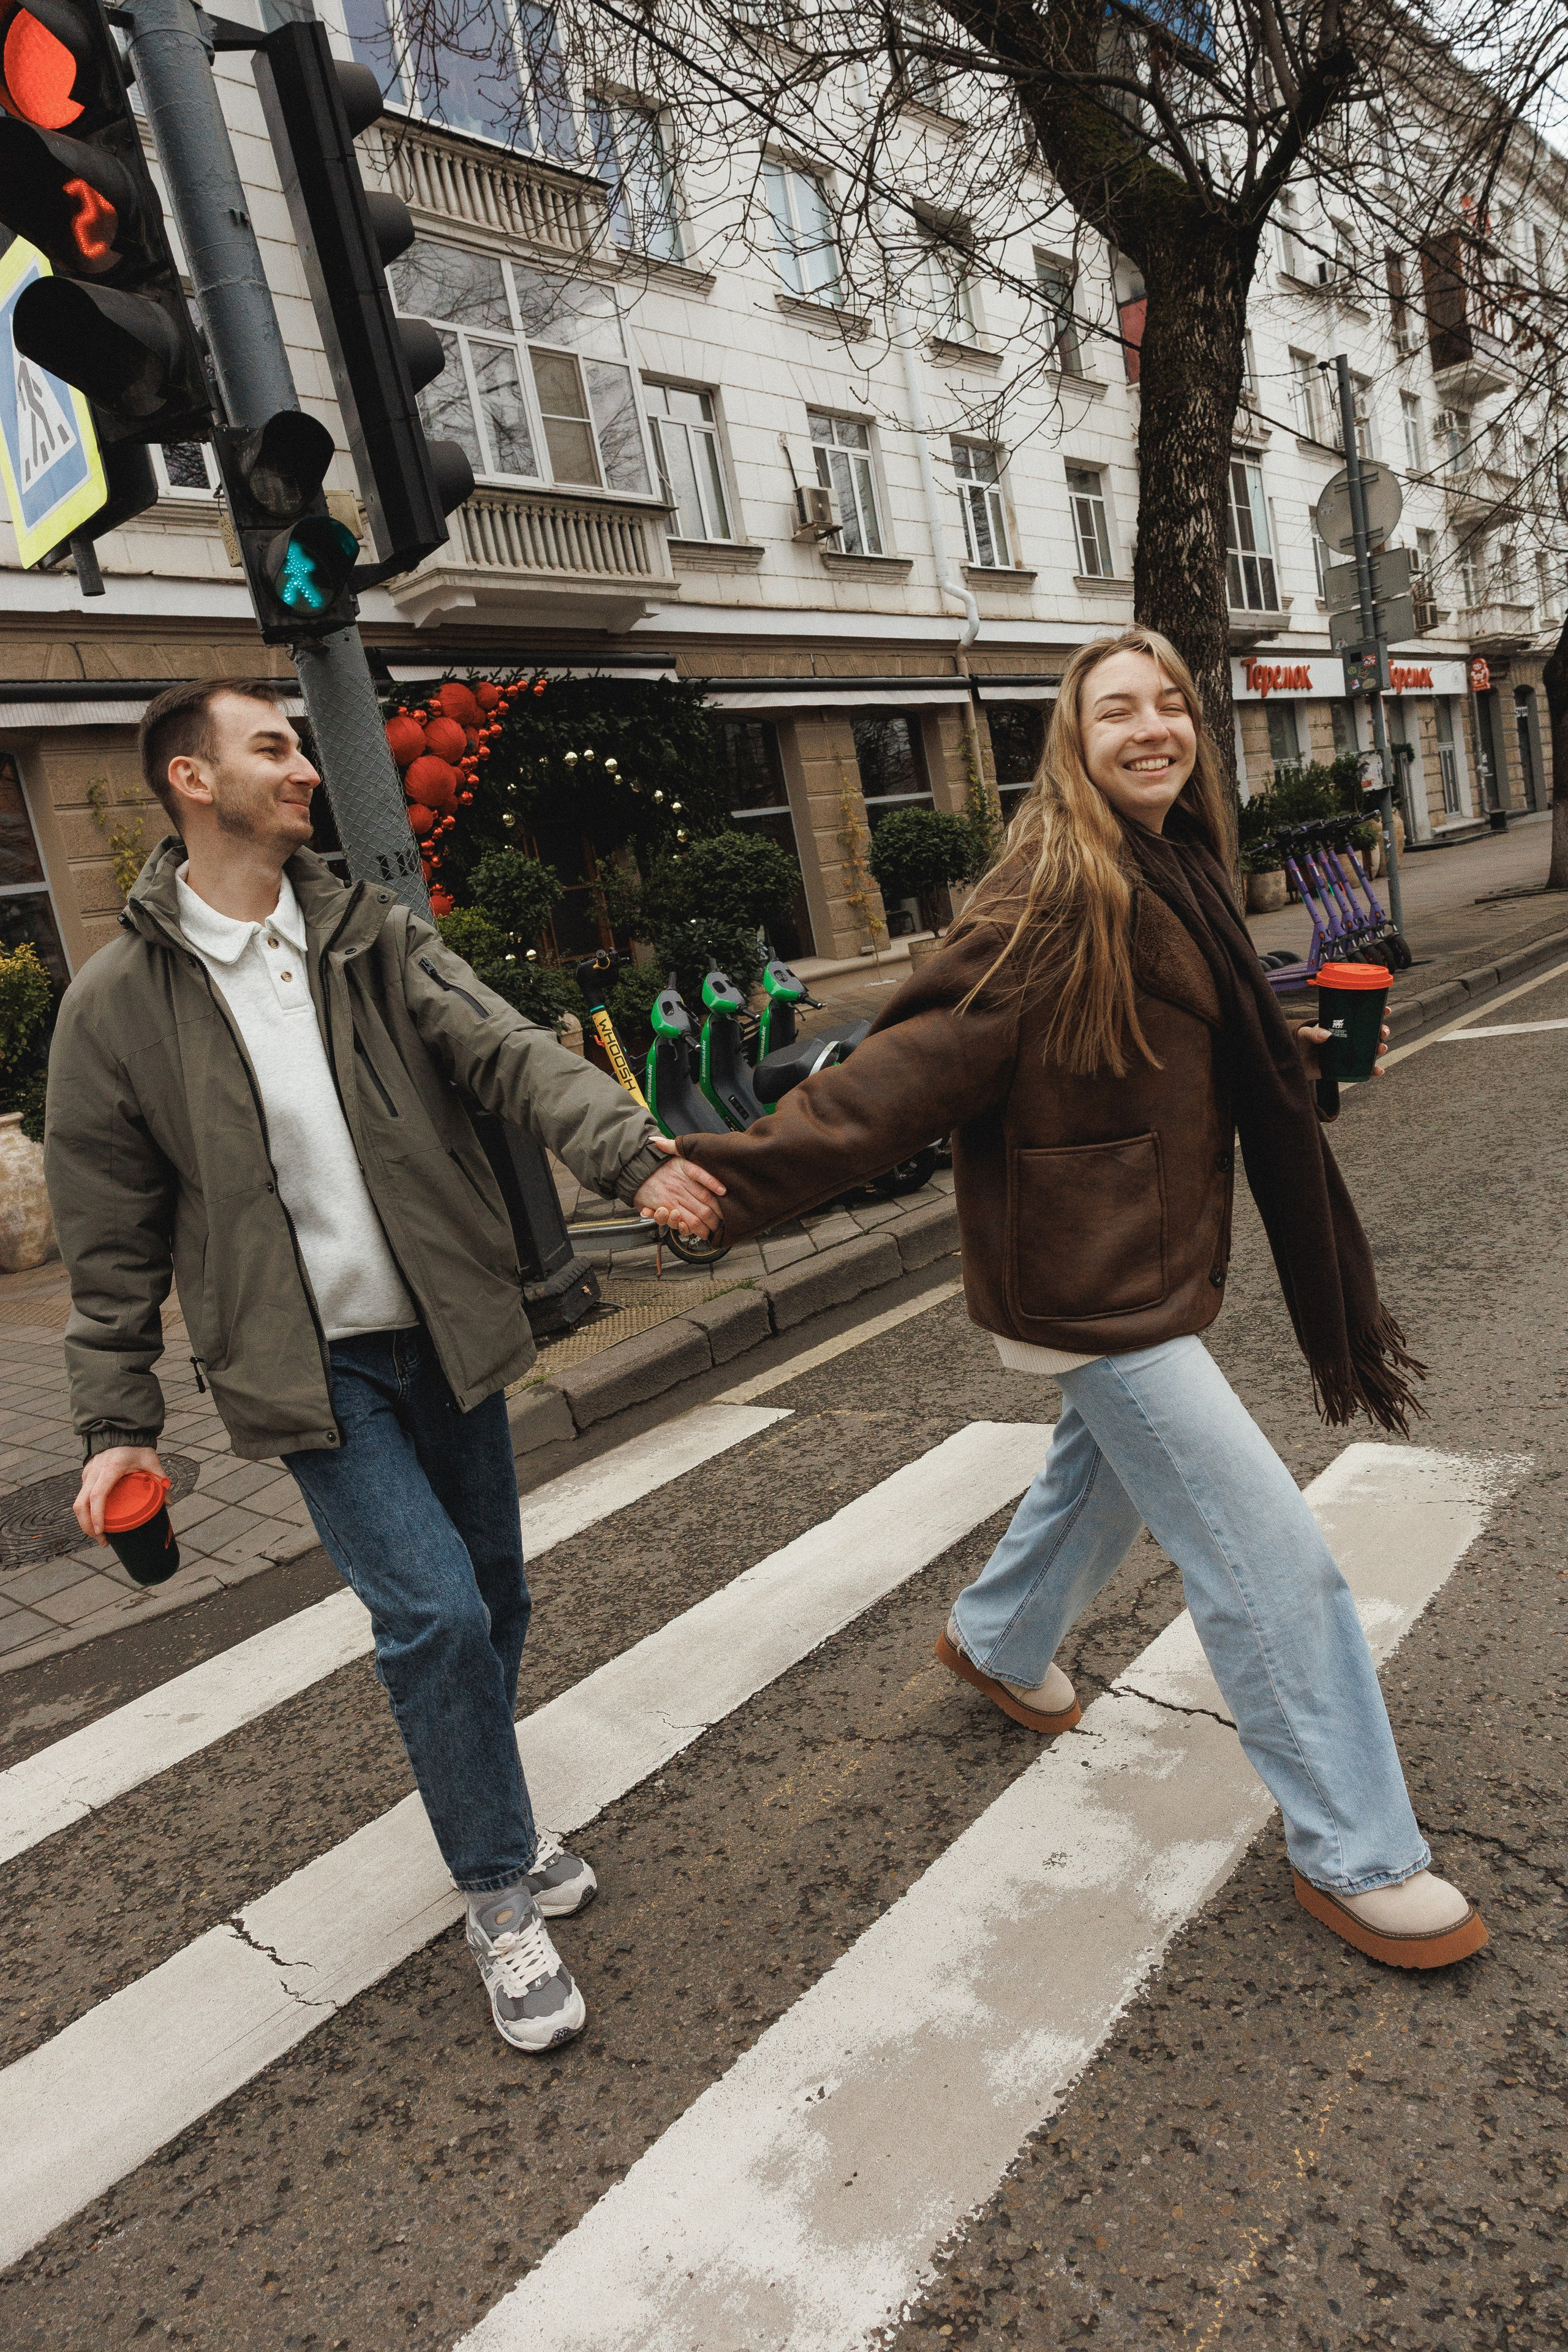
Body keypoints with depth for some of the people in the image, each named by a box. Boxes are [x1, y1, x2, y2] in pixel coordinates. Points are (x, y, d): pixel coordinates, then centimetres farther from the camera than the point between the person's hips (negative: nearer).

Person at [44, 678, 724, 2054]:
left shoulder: (374, 938, 3)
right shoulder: (122, 1000, -4)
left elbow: (508, 1052, -12)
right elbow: (112, 1237, 1)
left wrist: (630, 1152, -28)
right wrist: (118, 1420, 0)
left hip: (447, 1334, 4)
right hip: (313, 1367, -3)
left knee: (492, 1603, 15)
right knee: (432, 1612, -11)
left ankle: (485, 1825, 42)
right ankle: (503, 1897, 13)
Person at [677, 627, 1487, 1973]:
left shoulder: (1178, 871, 9)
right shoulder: (1058, 894, -20)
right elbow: (923, 1058, -27)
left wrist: (1293, 1052, 31)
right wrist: (747, 1176, -35)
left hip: (1154, 1257, 10)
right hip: (1091, 1277, -10)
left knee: (1104, 1471, 28)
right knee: (1273, 1558, -3)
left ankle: (997, 1645, 55)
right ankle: (1355, 1860, 17)